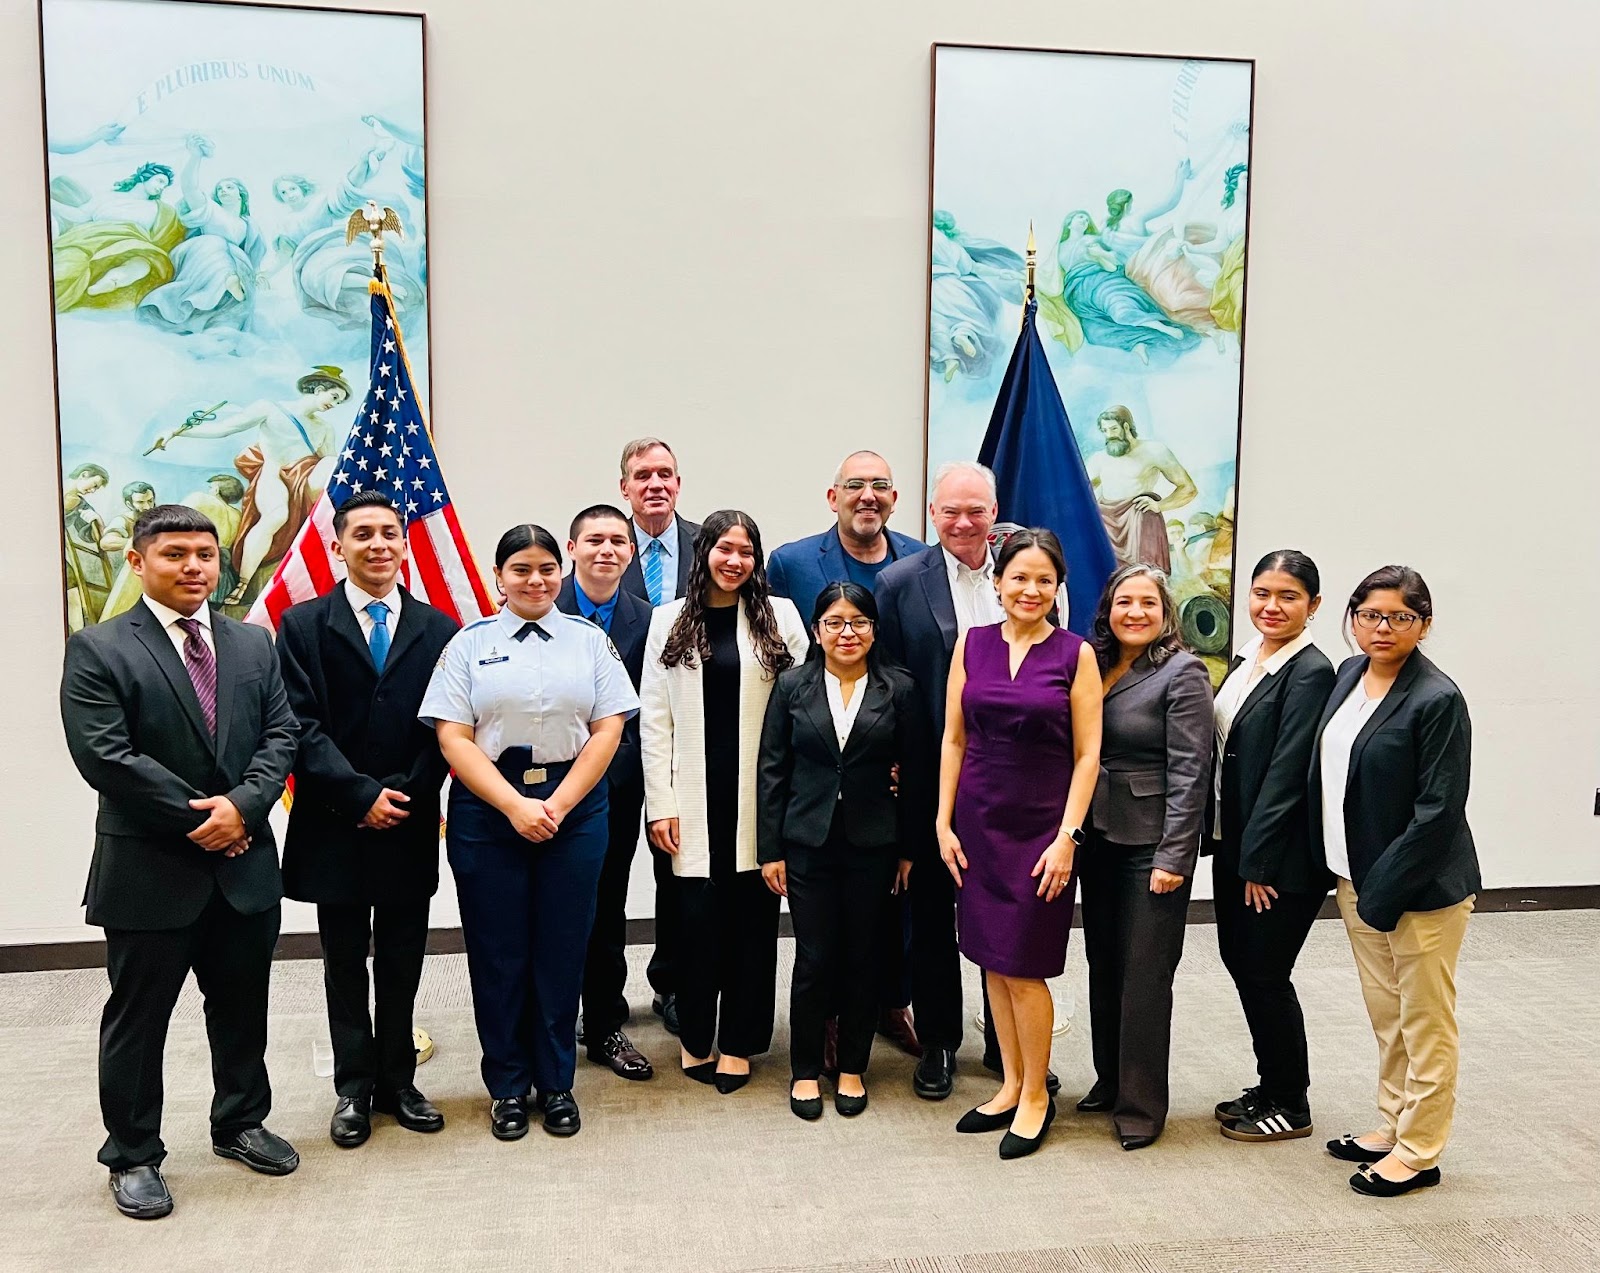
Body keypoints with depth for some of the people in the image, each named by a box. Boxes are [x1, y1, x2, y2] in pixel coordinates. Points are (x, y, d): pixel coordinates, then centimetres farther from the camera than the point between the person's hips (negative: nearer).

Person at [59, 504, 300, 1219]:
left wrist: (242, 804, -14)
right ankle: (133, 1156, 25)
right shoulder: (98, 650, -7)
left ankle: (239, 1124, 36)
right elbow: (104, 757, -15)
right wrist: (198, 819, -16)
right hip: (149, 869, -4)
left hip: (244, 864, 5)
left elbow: (279, 734, 3)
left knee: (243, 1009, 17)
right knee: (137, 1019, 9)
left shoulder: (253, 644, 8)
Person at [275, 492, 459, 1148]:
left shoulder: (437, 629, 4)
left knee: (402, 964, 11)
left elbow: (443, 729, 1)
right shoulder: (303, 624, -1)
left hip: (409, 824, 2)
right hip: (334, 826, -1)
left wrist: (404, 797, -11)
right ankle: (354, 1088, 22)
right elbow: (303, 725, -8)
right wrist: (362, 796, -15)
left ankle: (397, 1080, 25)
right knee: (345, 965, 10)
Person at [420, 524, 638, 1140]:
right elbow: (452, 737, -4)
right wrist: (515, 806, -13)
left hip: (574, 810, 1)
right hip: (486, 811, -1)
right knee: (498, 954, 6)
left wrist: (558, 806, -9)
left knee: (561, 951, 7)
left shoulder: (589, 640, 6)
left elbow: (608, 730, 1)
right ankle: (507, 1087, 23)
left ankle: (556, 1084, 23)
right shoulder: (469, 644, 3)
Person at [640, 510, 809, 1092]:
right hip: (695, 798, 0)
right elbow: (653, 717, 3)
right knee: (696, 916, 3)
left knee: (751, 916, 6)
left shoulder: (779, 616, 3)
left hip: (759, 797, 0)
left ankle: (737, 1042, 21)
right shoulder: (670, 620, 5)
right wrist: (659, 804, -3)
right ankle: (695, 1037, 23)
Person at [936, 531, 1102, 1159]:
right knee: (992, 961, 11)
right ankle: (1011, 1085, 27)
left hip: (1041, 825, -3)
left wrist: (1067, 836, -11)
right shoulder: (972, 643, 4)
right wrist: (944, 822, 2)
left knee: (1022, 966, 0)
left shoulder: (1075, 654, -4)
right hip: (979, 822, 4)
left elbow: (1087, 755, -5)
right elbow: (954, 739, 6)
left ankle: (1036, 1096, 19)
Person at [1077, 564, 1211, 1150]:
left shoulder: (1183, 673, -9)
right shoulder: (1095, 667, 9)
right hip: (1098, 838, 6)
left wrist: (1172, 857, -18)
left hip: (1151, 843, -6)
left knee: (1145, 974, 1)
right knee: (1103, 964, 15)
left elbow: (1189, 772, -14)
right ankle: (1109, 1080, 31)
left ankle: (1141, 1103, 14)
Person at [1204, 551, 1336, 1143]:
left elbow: (1288, 771, -19)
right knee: (1240, 962, 15)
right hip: (1233, 844, 8)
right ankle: (1271, 1086, 32)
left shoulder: (1311, 672, -16)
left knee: (1264, 973, 2)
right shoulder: (1246, 659, 10)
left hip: (1280, 856, -8)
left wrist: (1259, 859, -18)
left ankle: (1291, 1106, 20)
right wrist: (1224, 840, 9)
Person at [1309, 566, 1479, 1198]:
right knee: (1385, 1015, 20)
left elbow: (1438, 811, -20)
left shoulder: (1437, 700, -18)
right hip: (1356, 877, 7)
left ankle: (1419, 1152, 21)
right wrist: (1339, 870, 9)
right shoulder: (1349, 674, 4)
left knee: (1424, 1021, 8)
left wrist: (1384, 892, -19)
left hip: (1421, 885, -7)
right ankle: (1392, 1127, 35)